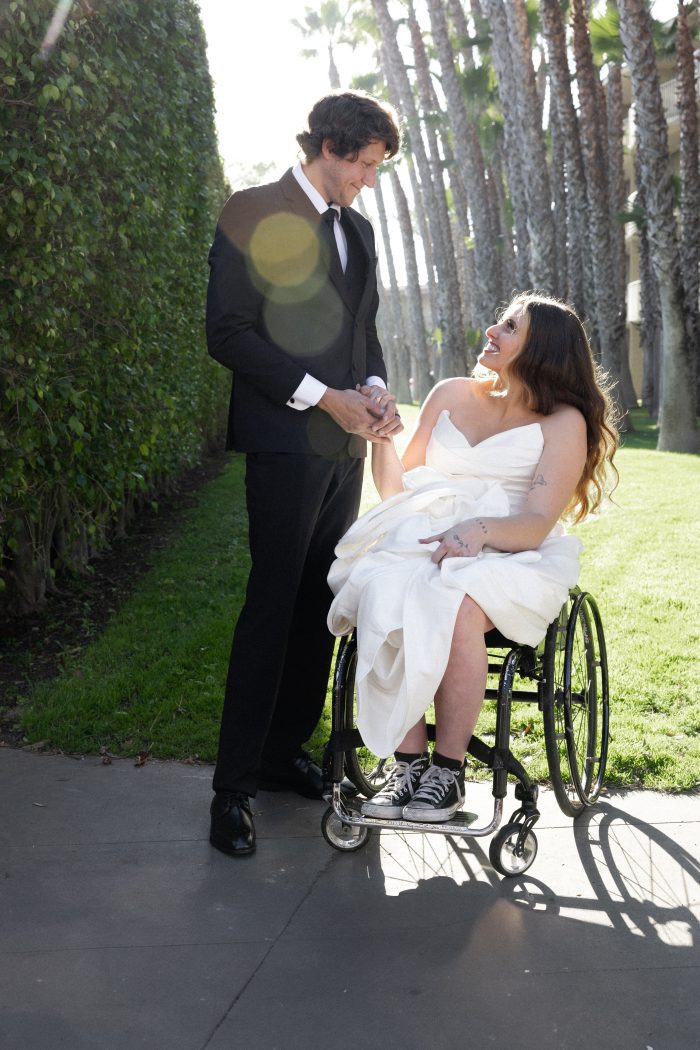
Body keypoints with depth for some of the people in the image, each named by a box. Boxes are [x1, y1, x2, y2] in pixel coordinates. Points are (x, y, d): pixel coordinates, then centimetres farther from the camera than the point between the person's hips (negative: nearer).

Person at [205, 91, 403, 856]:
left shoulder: (358, 230, 19)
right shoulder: (252, 214, -3)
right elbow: (228, 333, -11)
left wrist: (374, 388, 3)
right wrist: (323, 396, -15)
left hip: (344, 445, 7)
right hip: (286, 442, -7)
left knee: (319, 607, 8)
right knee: (272, 608, -7)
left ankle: (285, 751, 21)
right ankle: (233, 787, 2)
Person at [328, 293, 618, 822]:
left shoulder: (563, 422, 4)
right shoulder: (451, 394, 17)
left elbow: (537, 525, -9)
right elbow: (398, 491, 16)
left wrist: (480, 529, -28)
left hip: (512, 557, -3)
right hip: (422, 541, 3)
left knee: (456, 605, -36)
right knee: (383, 596, -31)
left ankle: (449, 769, -20)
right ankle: (409, 762, -22)